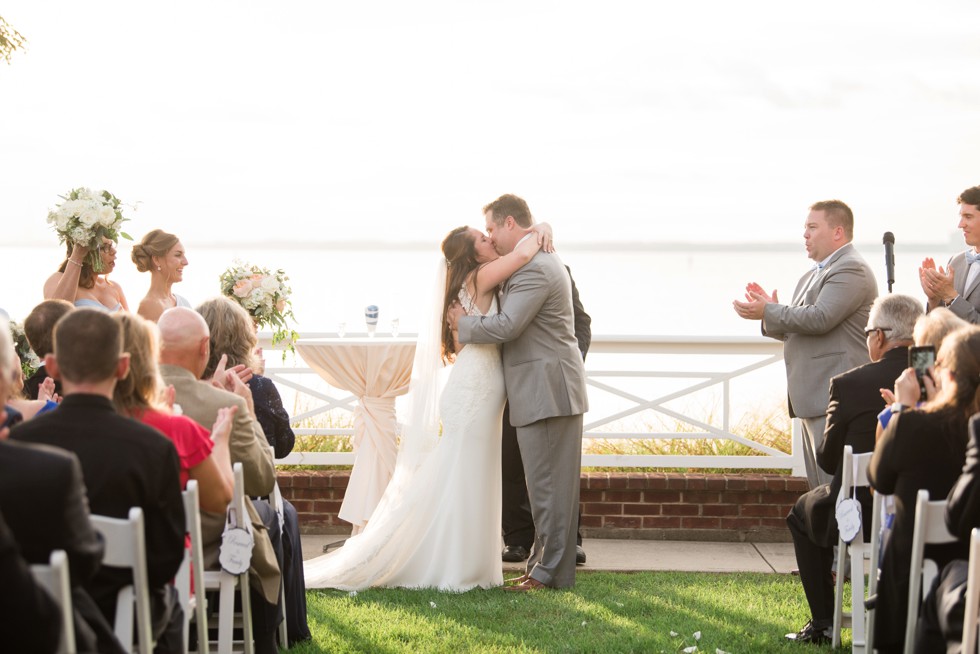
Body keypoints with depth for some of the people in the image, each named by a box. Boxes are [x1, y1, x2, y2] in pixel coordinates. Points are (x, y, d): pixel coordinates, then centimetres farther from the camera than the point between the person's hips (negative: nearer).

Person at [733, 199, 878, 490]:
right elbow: (800, 331, 24)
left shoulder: (851, 269, -11)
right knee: (820, 490, 12)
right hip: (814, 399, 11)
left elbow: (820, 318, -23)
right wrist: (774, 314, 6)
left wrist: (769, 313, -12)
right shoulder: (813, 276, 21)